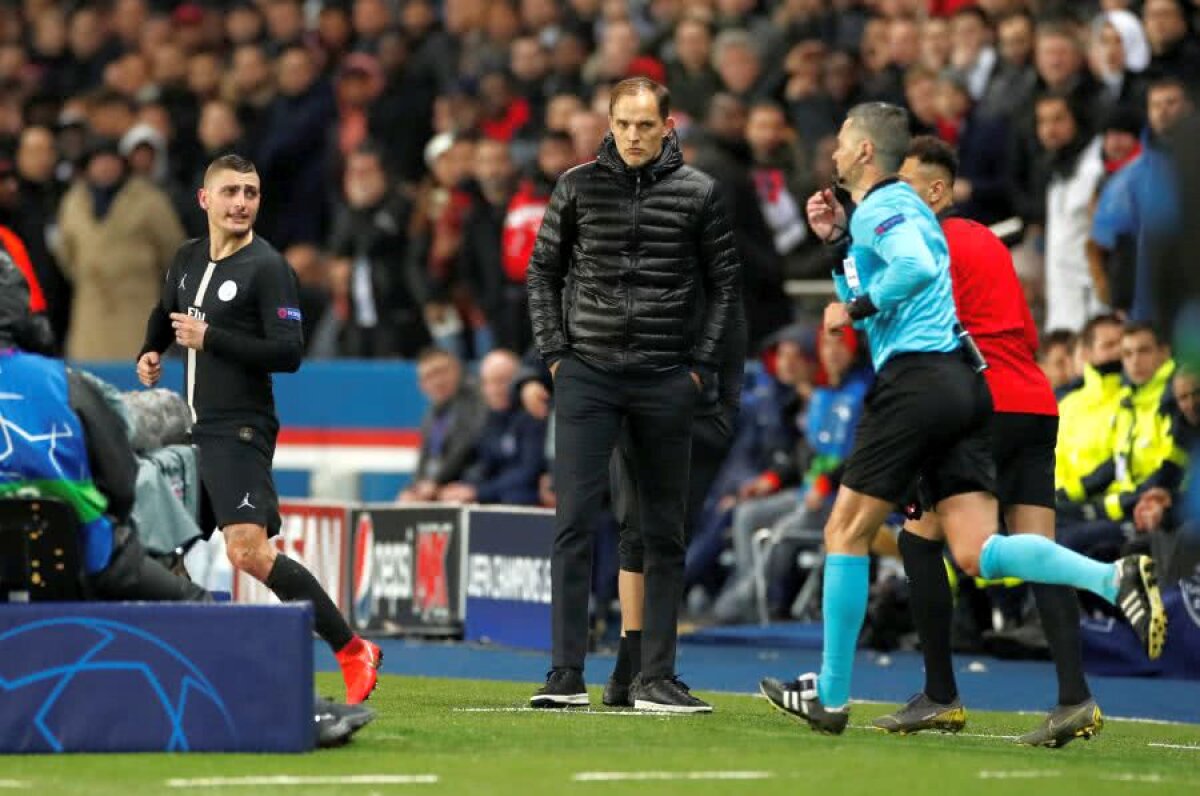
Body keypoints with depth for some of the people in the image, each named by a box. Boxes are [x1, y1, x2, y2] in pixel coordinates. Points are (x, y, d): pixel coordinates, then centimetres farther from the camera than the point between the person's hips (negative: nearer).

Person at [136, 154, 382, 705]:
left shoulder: (267, 267, -10)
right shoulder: (188, 259, 13)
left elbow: (289, 353, -19)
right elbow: (165, 314, 34)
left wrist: (210, 339, -19)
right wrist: (151, 351, 14)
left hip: (239, 432, -8)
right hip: (191, 430, 8)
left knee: (248, 552, -21)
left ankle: (351, 650, -15)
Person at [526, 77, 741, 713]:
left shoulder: (697, 192, 2)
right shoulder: (578, 185, 3)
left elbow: (724, 283, 9)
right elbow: (542, 272, 11)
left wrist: (700, 364, 1)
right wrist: (555, 352, 2)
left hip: (666, 379, 1)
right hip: (588, 372, 0)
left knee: (664, 533, 4)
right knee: (574, 522, -9)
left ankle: (656, 678, 10)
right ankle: (567, 675, -10)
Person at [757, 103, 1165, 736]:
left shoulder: (881, 205, -5)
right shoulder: (898, 205, 26)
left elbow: (916, 267, -25)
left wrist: (854, 307, -13)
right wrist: (839, 240, 27)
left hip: (915, 377, -9)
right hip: (962, 382, 9)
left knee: (845, 533, 3)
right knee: (976, 554, -3)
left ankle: (831, 696, 7)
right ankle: (1114, 578, -23)